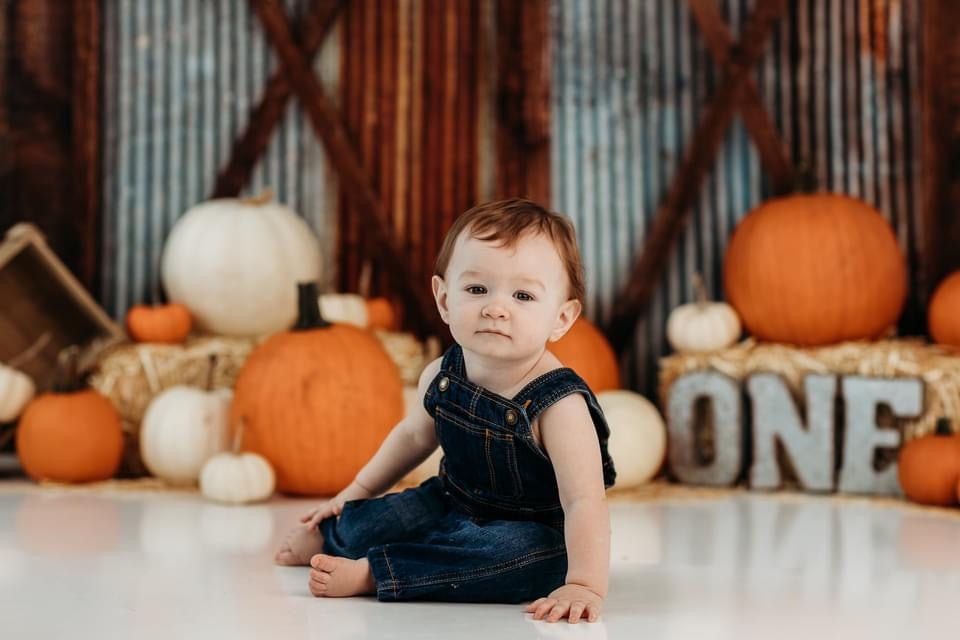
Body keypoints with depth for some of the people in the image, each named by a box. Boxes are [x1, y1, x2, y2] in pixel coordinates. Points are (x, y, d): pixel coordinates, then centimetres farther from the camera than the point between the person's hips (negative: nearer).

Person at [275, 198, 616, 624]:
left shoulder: (559, 404, -29)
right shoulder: (442, 377, -10)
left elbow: (585, 501, -36)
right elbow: (414, 434, 12)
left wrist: (584, 585, -49)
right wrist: (358, 490, 21)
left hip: (533, 529, -6)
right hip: (453, 505, 6)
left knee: (529, 556, -36)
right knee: (366, 523, -2)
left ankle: (370, 574, -28)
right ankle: (325, 537, 34)